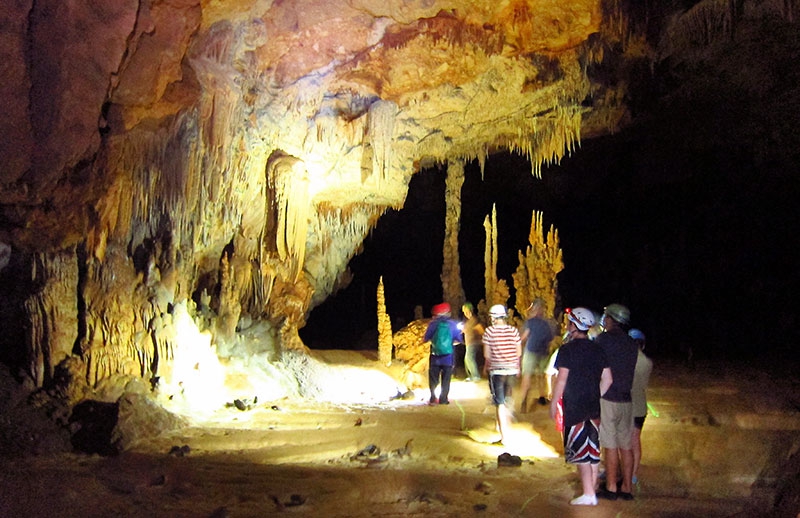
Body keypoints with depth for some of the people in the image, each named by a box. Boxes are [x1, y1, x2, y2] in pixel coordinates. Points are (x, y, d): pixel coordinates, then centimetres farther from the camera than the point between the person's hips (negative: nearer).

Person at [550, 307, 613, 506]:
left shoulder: (567, 349, -11)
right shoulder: (597, 349, 7)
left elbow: (561, 380, -14)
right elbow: (607, 379, 8)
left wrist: (553, 404, -6)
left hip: (574, 407, -6)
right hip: (594, 408, 6)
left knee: (580, 451, -2)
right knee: (593, 449, 11)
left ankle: (588, 495, -3)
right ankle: (592, 489, 17)